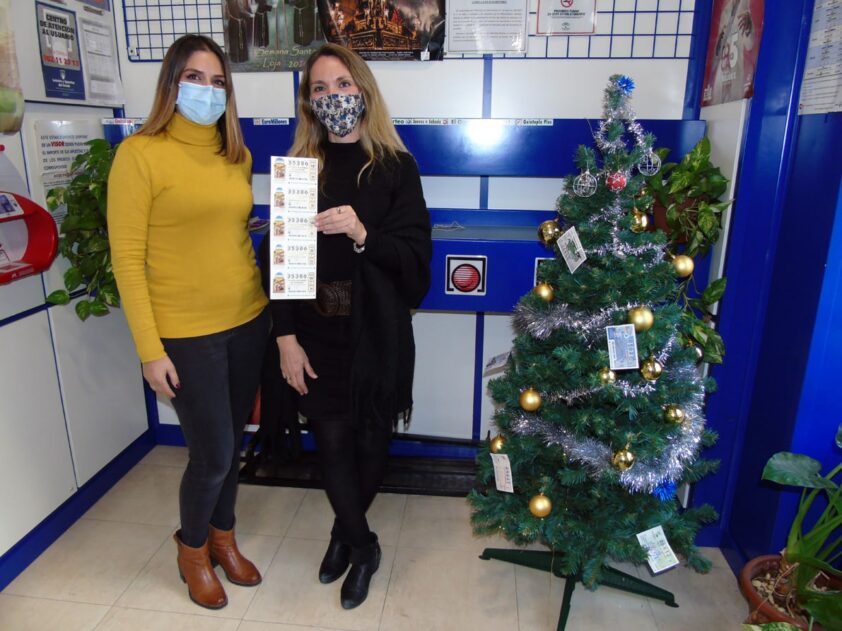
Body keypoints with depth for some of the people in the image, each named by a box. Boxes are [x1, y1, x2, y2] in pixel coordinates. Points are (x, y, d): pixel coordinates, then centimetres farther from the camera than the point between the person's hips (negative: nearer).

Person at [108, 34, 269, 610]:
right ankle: (192, 548, 34)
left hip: (248, 322, 5)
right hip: (186, 334, -5)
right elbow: (126, 258, -10)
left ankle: (223, 536, 42)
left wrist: (270, 314, 10)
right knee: (212, 454, 4)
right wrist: (150, 350, -12)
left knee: (233, 442, 17)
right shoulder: (140, 153, -9)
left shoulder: (237, 157, 7)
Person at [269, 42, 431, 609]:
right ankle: (363, 546, 32)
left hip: (377, 333, -1)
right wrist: (286, 336, -6)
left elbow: (417, 255, -7)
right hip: (317, 333, 1)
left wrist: (363, 235, -24)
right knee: (332, 441, 4)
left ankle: (345, 531, 41)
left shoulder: (395, 166, -2)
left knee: (370, 439, 10)